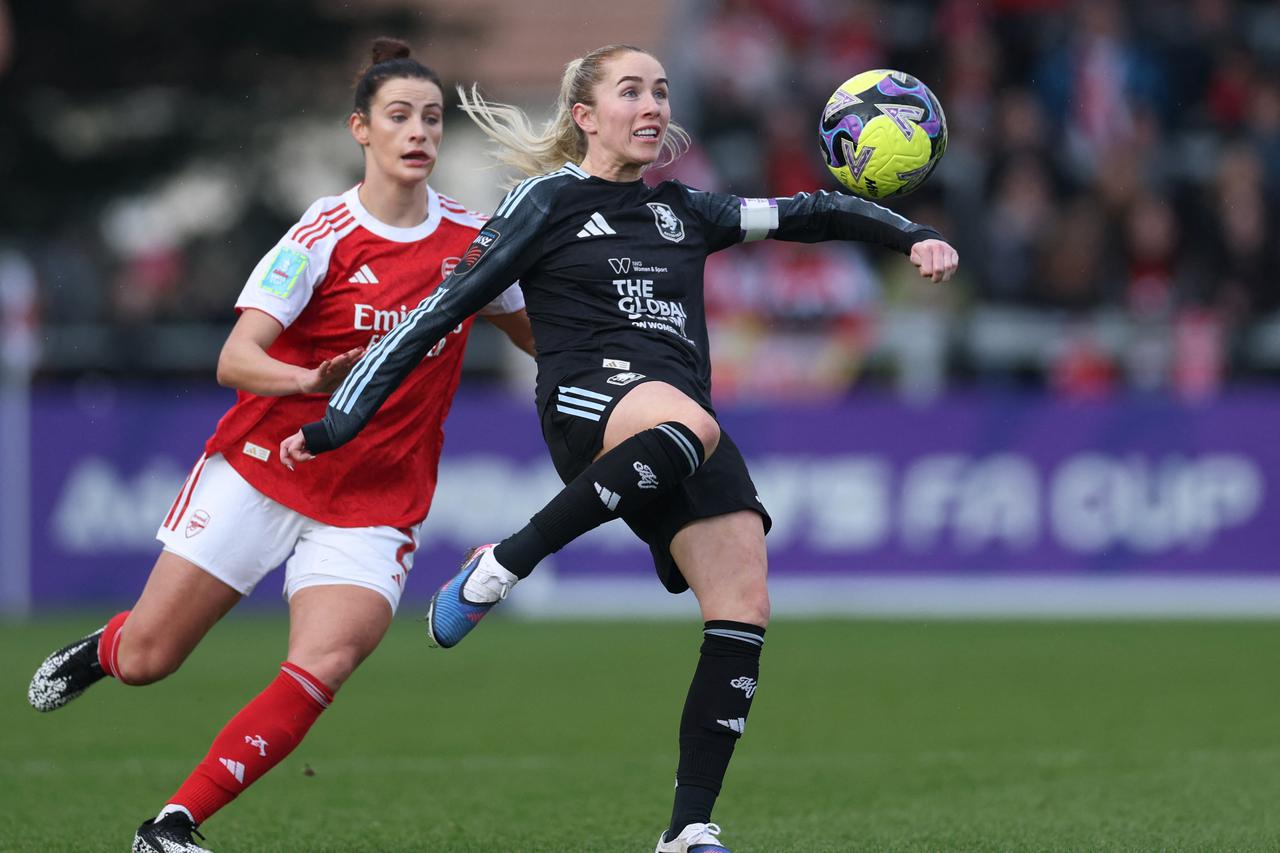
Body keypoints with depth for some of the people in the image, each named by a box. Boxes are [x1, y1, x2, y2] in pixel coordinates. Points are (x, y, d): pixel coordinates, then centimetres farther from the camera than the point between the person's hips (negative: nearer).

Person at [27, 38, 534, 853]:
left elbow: (541, 335, 17)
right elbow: (234, 359, -21)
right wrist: (308, 380, -40)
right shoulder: (324, 234, -12)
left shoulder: (473, 239, -1)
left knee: (323, 666, -22)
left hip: (376, 503, 2)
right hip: (262, 470, -2)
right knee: (146, 659, 1)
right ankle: (97, 652, 40)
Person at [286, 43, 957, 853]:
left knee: (743, 616, -12)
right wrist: (340, 420, 2)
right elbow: (444, 308, 6)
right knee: (688, 428, -42)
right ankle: (500, 567, -28)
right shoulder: (547, 203, 9)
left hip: (688, 418, 6)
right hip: (590, 401, -6)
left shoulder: (684, 211, 23)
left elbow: (806, 213, 27)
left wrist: (912, 235, 11)